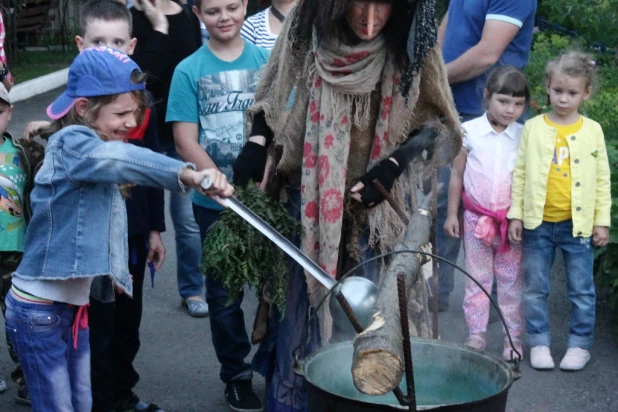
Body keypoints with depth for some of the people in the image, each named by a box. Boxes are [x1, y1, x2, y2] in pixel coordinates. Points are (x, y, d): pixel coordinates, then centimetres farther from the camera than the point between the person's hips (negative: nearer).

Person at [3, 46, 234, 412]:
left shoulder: (89, 147, 13)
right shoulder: (71, 142, -19)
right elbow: (119, 158, -41)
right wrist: (188, 174, -54)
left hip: (72, 306, 9)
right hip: (38, 311, -9)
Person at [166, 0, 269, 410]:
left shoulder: (265, 61, 1)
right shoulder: (189, 70, -3)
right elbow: (186, 143, -6)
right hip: (215, 204, -1)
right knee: (224, 294, 9)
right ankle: (236, 376, 25)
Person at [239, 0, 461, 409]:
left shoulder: (411, 42, -11)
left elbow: (429, 119, -1)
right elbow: (274, 96, 6)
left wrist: (391, 167, -14)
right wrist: (257, 142, -9)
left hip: (381, 202, 0)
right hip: (310, 196, 1)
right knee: (302, 305, 7)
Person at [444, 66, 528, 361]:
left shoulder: (524, 136, -3)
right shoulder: (470, 132, -4)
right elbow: (457, 174, 3)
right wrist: (452, 214, 3)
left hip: (512, 221, 0)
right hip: (476, 218, 0)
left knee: (511, 279, 8)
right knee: (477, 278, 9)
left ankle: (513, 336, 16)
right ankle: (476, 333, 18)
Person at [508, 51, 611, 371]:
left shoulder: (592, 130, 1)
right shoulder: (533, 128, 1)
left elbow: (602, 180, 4)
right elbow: (520, 173, 3)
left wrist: (602, 221, 1)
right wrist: (515, 215, -1)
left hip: (578, 223, 0)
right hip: (538, 222, 1)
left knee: (581, 289, 7)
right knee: (535, 288, 9)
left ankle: (580, 344, 21)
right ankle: (539, 342, 21)